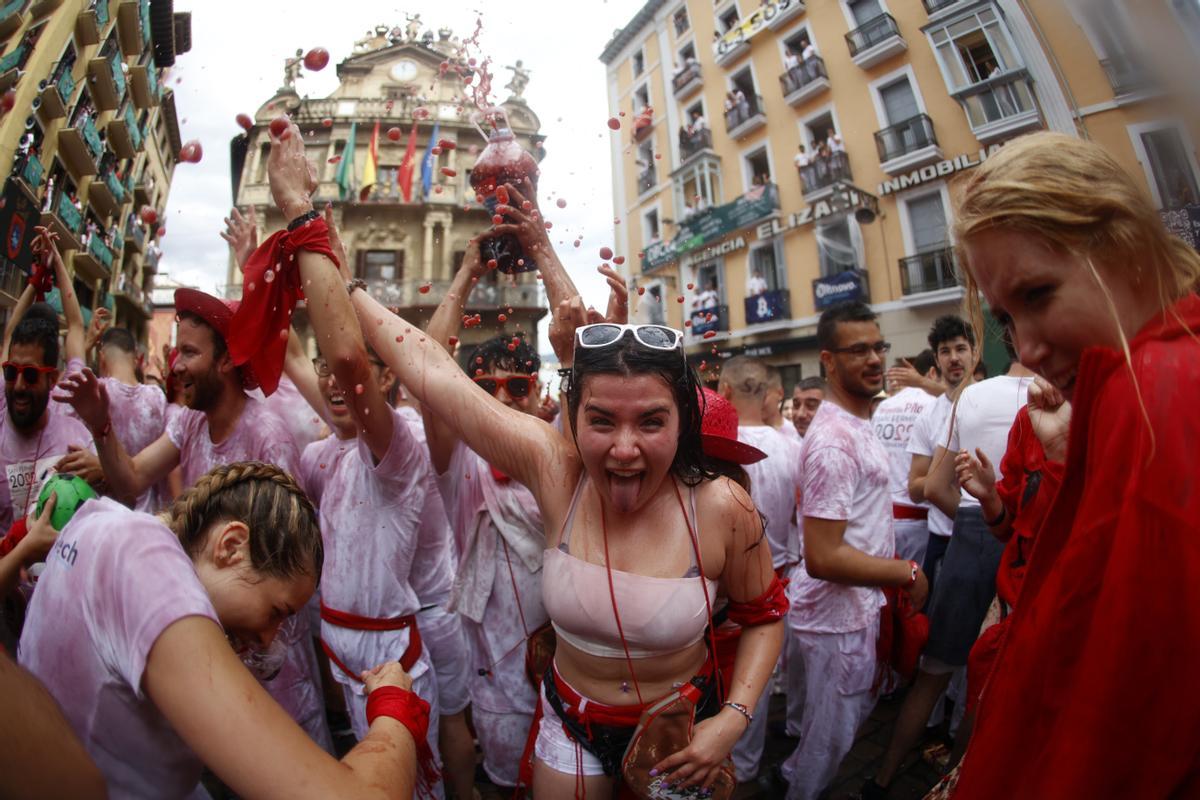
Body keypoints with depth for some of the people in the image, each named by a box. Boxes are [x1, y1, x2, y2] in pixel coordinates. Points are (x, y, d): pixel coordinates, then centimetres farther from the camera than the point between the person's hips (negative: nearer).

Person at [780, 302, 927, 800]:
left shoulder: (857, 423, 6)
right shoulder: (834, 442, -27)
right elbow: (823, 558, -29)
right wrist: (907, 572, -16)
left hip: (856, 607, 10)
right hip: (837, 616, -10)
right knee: (833, 736, 13)